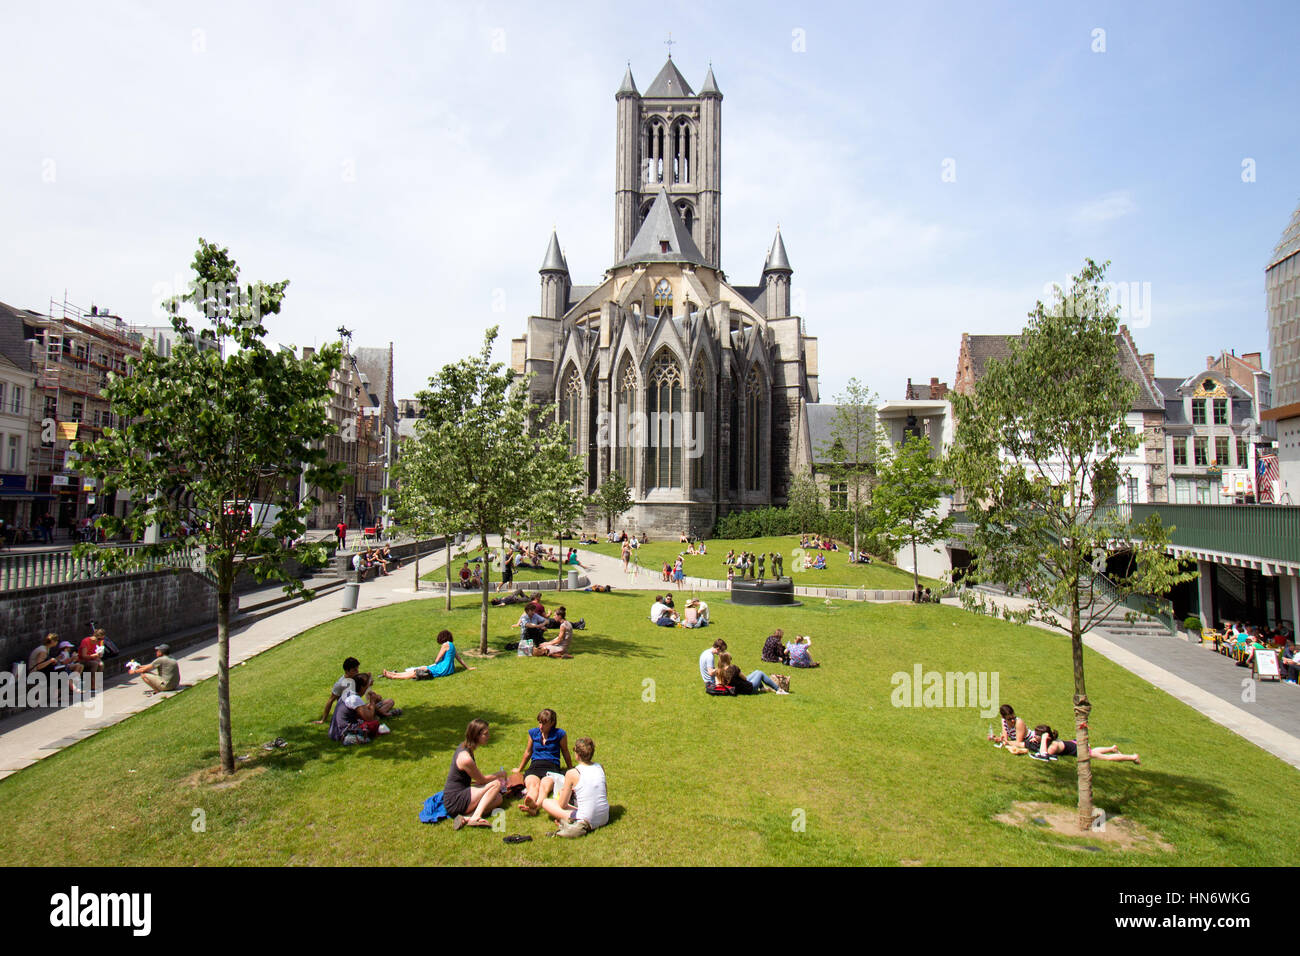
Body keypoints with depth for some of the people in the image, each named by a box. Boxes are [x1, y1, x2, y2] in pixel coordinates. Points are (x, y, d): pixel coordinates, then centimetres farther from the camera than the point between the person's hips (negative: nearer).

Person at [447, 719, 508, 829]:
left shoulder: (464, 748, 6)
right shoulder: (465, 758, -24)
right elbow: (482, 780, -9)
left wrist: (496, 776, 15)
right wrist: (500, 774, 8)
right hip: (454, 802, -10)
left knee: (498, 798, 0)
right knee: (496, 784, -12)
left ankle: (467, 818, -16)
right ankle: (476, 817, -22)